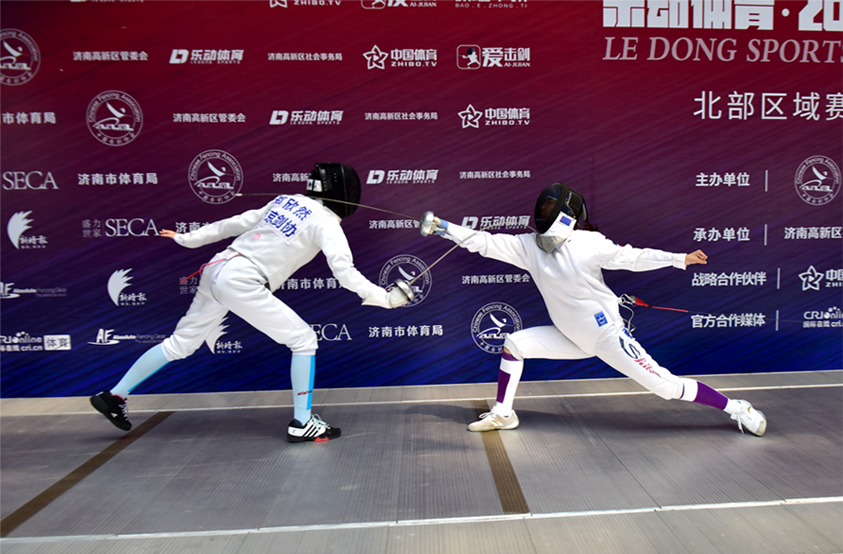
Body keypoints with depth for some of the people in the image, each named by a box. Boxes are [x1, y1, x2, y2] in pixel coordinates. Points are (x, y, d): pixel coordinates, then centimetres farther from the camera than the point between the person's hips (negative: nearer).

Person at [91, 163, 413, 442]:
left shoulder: (287, 201, 15)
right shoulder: (325, 222, -5)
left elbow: (236, 223, 19)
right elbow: (345, 272, -17)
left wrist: (187, 239, 25)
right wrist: (386, 298, -14)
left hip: (217, 270, 8)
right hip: (242, 284, -8)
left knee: (180, 344, 21)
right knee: (304, 340, 2)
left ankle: (114, 397, 33)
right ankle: (302, 424, 7)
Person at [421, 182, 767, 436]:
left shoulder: (589, 243, -18)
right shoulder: (529, 245, -5)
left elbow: (633, 258, -13)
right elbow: (484, 242, -6)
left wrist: (680, 259, -22)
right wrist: (441, 227, -10)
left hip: (607, 334, -5)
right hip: (573, 338, 5)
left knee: (666, 387, -6)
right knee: (513, 343, -2)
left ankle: (737, 409, 15)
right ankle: (503, 414, 12)